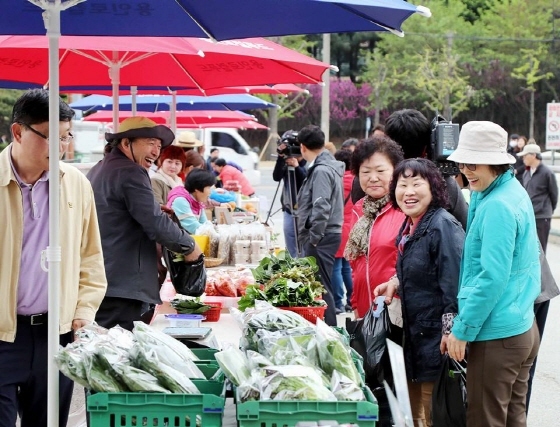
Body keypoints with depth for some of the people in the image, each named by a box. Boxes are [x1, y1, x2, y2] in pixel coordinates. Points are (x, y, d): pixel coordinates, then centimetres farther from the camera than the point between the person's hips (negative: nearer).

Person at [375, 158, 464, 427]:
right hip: (414, 332, 9)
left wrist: (451, 331, -25)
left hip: (437, 335, -9)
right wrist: (396, 283, 5)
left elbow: (454, 282, -23)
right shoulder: (409, 226, 9)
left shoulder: (443, 226, -19)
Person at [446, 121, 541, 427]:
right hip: (523, 330, 10)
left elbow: (492, 277, -22)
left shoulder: (497, 206, -19)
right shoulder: (515, 192, 10)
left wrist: (462, 330, -17)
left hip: (497, 336, -10)